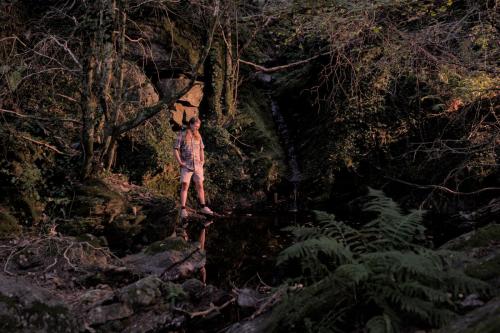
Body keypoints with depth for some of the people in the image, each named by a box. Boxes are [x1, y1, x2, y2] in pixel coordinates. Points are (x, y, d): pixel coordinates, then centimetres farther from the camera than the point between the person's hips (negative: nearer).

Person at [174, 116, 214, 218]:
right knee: (185, 186, -7)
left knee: (200, 186, 7)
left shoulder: (198, 136, 9)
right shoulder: (182, 135, -4)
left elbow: (201, 149, 19)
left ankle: (203, 207, 15)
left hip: (197, 165, 4)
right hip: (186, 166, -4)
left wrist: (202, 161, 7)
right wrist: (180, 162, -11)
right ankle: (183, 209, -5)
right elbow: (175, 150, -6)